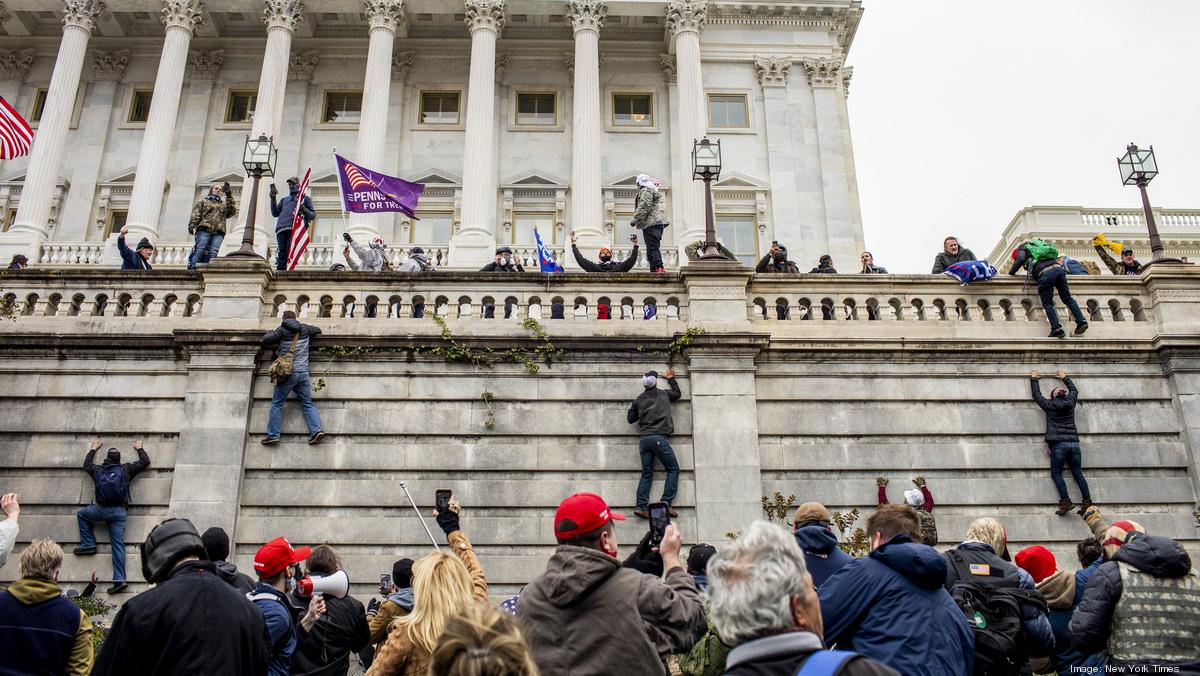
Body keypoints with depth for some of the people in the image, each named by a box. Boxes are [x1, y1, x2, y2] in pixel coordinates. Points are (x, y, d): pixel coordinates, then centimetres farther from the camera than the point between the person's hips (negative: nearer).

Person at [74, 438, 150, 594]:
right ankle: (120, 579, -13)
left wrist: (93, 449, 51)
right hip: (119, 512, 0)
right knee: (118, 544, -3)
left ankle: (88, 544, 18)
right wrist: (139, 448, 40)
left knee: (81, 514, 31)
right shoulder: (126, 469, 11)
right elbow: (145, 461, 24)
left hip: (101, 510, 0)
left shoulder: (98, 470, 14)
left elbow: (86, 464, 38)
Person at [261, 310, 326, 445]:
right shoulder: (304, 328, 10)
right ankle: (317, 429, -6)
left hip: (288, 373, -4)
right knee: (307, 403, 8)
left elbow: (265, 341, -1)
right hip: (303, 372, 4)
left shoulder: (282, 330, -1)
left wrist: (270, 332, 17)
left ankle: (273, 435, 0)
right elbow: (318, 330, 28)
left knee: (277, 404, 3)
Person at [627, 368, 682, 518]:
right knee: (673, 469, 3)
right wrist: (671, 378, 41)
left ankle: (641, 505, -6)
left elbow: (630, 419, 18)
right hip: (659, 437, -4)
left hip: (643, 439, 4)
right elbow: (677, 393, 29)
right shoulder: (663, 394, 8)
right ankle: (666, 502, -11)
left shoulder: (638, 400, 12)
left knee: (647, 473, 7)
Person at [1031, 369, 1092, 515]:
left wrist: (1034, 378, 30)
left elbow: (1036, 394, 18)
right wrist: (1064, 377, 45)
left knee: (1056, 473, -1)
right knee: (1078, 473, 6)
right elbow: (1074, 390, 32)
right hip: (1074, 443, 4)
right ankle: (1087, 501, -2)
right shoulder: (1070, 403, 11)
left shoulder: (1049, 405, 3)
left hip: (1059, 444, -4)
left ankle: (1066, 501, -16)